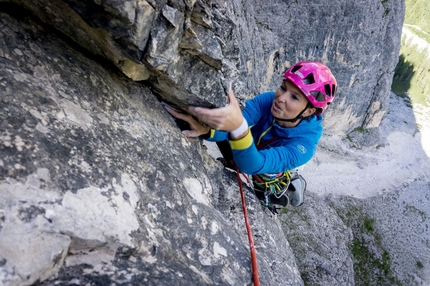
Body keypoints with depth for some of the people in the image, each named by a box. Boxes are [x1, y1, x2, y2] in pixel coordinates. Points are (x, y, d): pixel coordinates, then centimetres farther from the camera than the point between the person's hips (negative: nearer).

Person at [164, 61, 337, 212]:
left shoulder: (305, 145, -37)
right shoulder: (268, 100, -28)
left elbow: (252, 165, -51)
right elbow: (228, 127, -40)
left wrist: (238, 127, -71)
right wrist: (206, 130, -63)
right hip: (240, 159, 2)